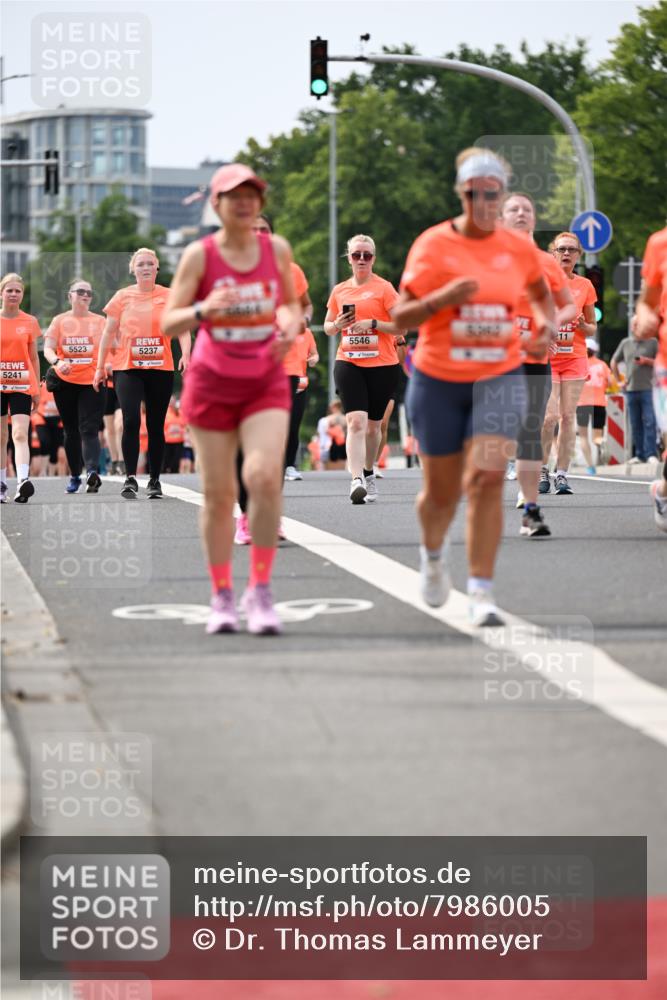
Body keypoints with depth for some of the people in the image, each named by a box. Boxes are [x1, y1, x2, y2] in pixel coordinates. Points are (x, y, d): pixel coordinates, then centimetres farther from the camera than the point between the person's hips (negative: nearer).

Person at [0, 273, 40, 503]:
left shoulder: (29, 322, 5)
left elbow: (34, 357, 10)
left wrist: (37, 389, 8)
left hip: (22, 385, -1)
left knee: (20, 434, -15)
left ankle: (23, 481, -29)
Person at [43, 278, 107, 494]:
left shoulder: (100, 321, 8)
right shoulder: (60, 321, 7)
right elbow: (48, 348, -3)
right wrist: (57, 362, -25)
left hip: (92, 381, -1)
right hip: (65, 381, 1)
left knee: (89, 429, -15)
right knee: (71, 431, 9)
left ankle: (92, 471, -31)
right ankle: (74, 476, 20)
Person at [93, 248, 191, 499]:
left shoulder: (170, 297, 4)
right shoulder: (122, 297, 6)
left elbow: (182, 329, -1)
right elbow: (110, 333, 10)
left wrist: (185, 354, -19)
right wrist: (100, 366, 9)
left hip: (160, 369, 1)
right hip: (128, 369, 0)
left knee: (156, 426, 5)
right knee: (131, 420, -17)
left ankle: (154, 481, 15)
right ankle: (130, 478, -14)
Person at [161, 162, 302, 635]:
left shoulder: (277, 249, 1)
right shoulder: (199, 255, -6)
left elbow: (290, 303, 18)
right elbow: (168, 323, -9)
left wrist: (291, 325, -5)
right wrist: (203, 310, -29)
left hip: (266, 385, 1)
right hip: (212, 384, -1)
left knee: (265, 476, -20)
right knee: (219, 494, 2)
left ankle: (261, 590, -8)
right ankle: (222, 597, 17)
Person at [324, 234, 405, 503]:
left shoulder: (384, 288, -1)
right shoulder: (339, 290, 10)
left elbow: (401, 327, -5)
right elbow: (327, 327, 20)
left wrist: (373, 324, -17)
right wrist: (337, 325, -2)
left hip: (382, 365, -1)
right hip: (348, 363, 1)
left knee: (373, 425, 11)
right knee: (356, 421, -16)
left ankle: (369, 474, 33)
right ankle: (356, 481, -25)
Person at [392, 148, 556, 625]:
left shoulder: (520, 248, 2)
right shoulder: (433, 245, -7)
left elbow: (540, 291, 23)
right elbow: (401, 316, -7)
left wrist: (548, 325, 3)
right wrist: (442, 298, -25)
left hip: (500, 377, 1)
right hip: (439, 380, -1)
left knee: (487, 479, -18)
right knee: (442, 490, 10)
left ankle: (481, 592, -16)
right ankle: (432, 554, 44)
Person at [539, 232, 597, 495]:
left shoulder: (585, 286, 7)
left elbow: (593, 328, 14)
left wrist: (583, 326, -8)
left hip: (575, 358, 2)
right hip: (546, 357, -2)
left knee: (568, 417, 0)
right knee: (549, 416, -13)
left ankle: (562, 475, 4)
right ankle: (542, 471, 2)